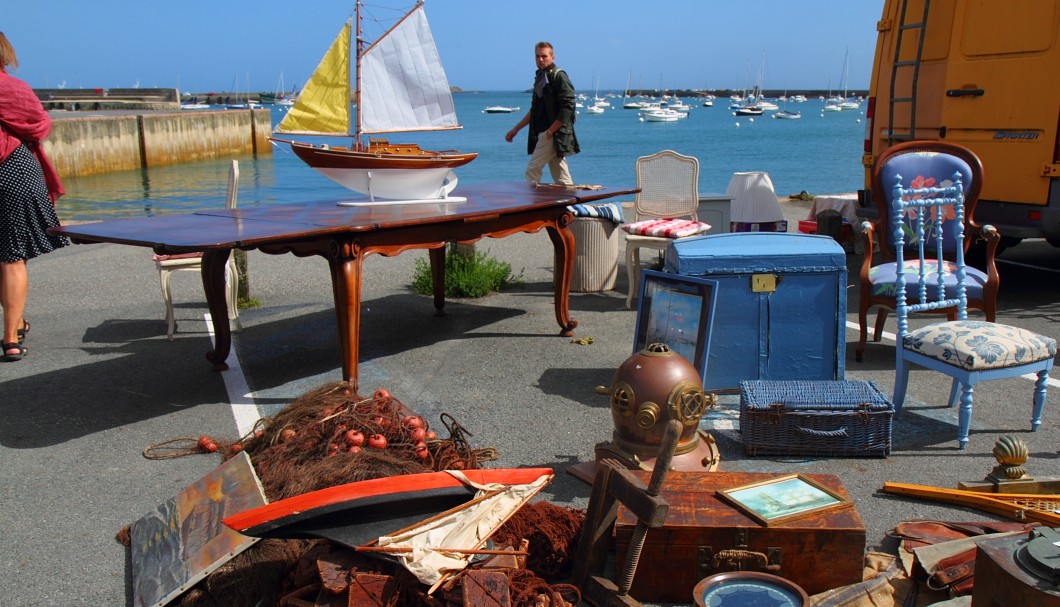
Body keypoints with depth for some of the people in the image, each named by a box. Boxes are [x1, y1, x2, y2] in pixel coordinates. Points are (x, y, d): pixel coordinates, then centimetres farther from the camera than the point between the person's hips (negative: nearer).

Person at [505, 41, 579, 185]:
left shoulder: (559, 77, -8)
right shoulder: (540, 77, 18)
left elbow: (567, 107, -16)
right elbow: (535, 110, 24)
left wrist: (550, 131, -18)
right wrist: (516, 129, 22)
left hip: (554, 134, -8)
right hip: (544, 135, 8)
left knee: (532, 172, -10)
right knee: (560, 176, 8)